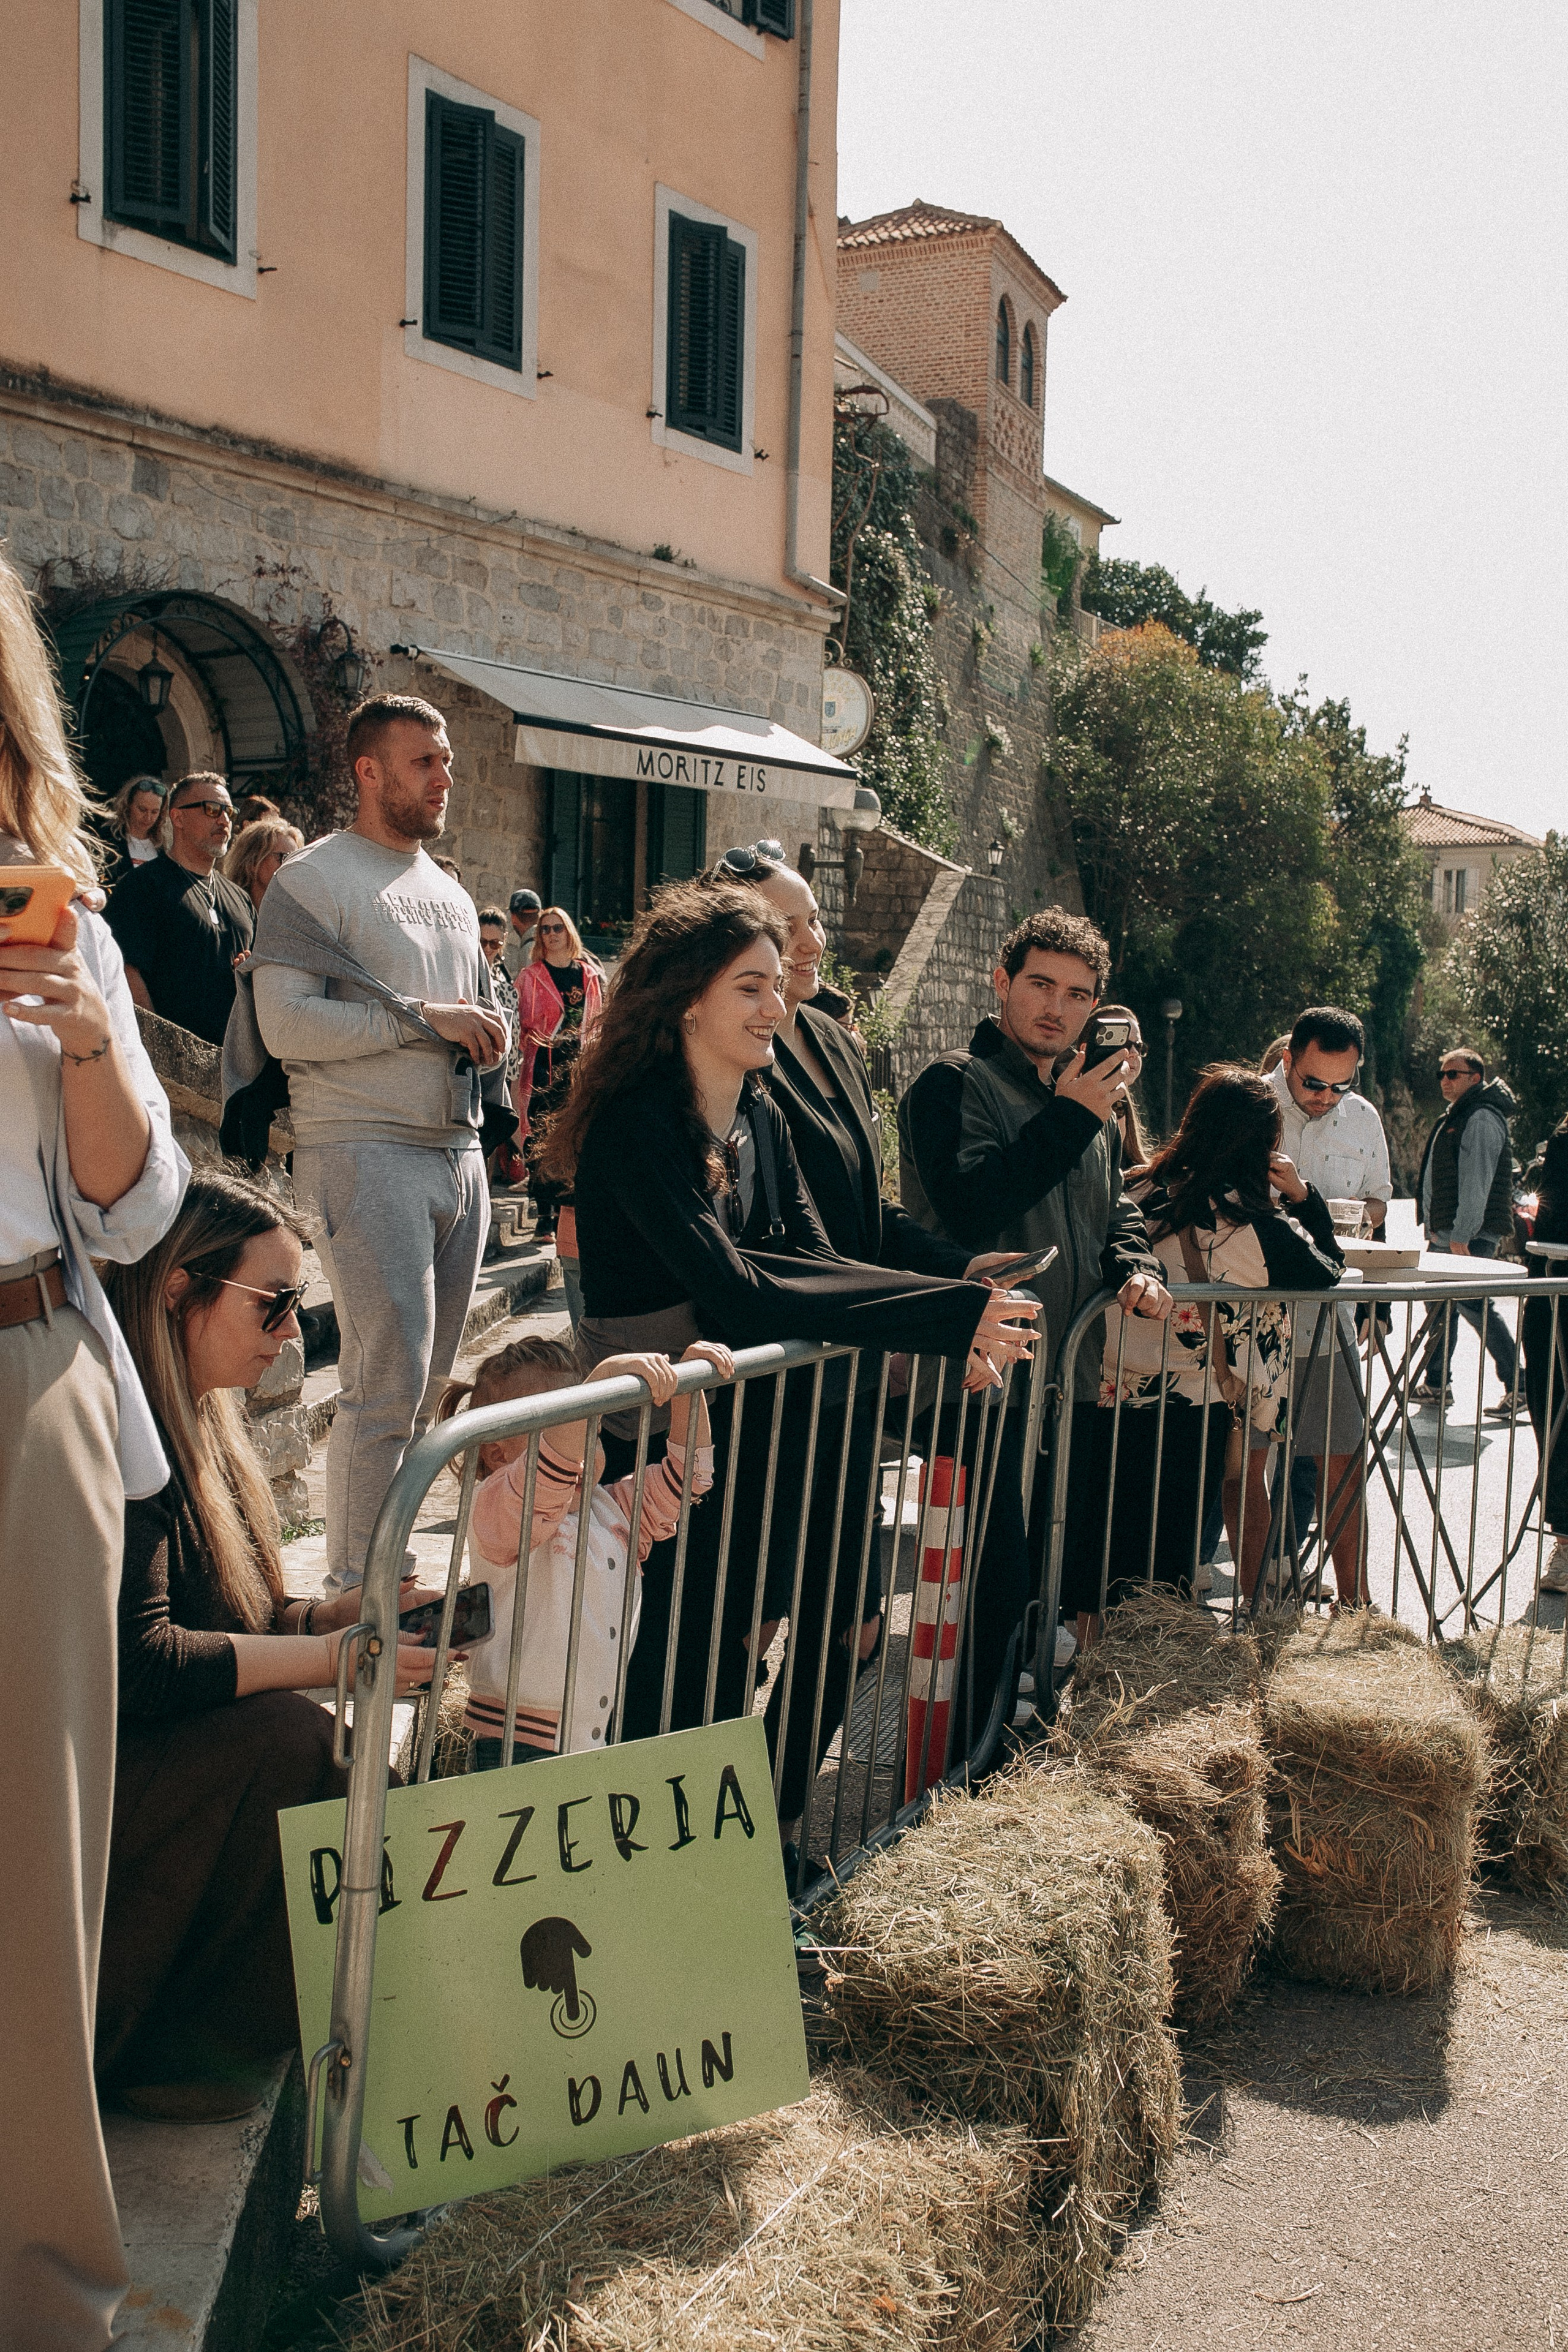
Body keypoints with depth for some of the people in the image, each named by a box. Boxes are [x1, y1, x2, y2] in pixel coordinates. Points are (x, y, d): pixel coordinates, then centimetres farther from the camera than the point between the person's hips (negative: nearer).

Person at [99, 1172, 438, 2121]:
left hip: (148, 1755, 9)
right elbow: (135, 1664, -27)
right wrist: (334, 1656, -22)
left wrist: (362, 1609, -3)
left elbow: (239, 1624, 13)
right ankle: (153, 2048, -11)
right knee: (292, 1740, -27)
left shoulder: (201, 1420, 11)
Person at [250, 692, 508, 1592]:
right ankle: (358, 1593, 1)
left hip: (460, 1150, 8)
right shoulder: (315, 880, -4)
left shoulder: (452, 894, 20)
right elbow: (287, 1023, -15)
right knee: (390, 1384, -9)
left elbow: (494, 1019, 25)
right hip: (367, 1150, -7)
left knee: (434, 1381, 10)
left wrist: (486, 1033, 1)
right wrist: (425, 1020, -15)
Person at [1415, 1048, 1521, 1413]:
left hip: (1472, 1234, -10)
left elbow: (1476, 1181, -20)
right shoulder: (1455, 1117, 20)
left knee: (1473, 1304, -12)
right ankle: (1435, 1385, 21)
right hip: (1447, 1233, 10)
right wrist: (1434, 1227, 21)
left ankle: (1518, 1387, -7)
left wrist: (1461, 1236, -23)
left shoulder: (1482, 1119, -12)